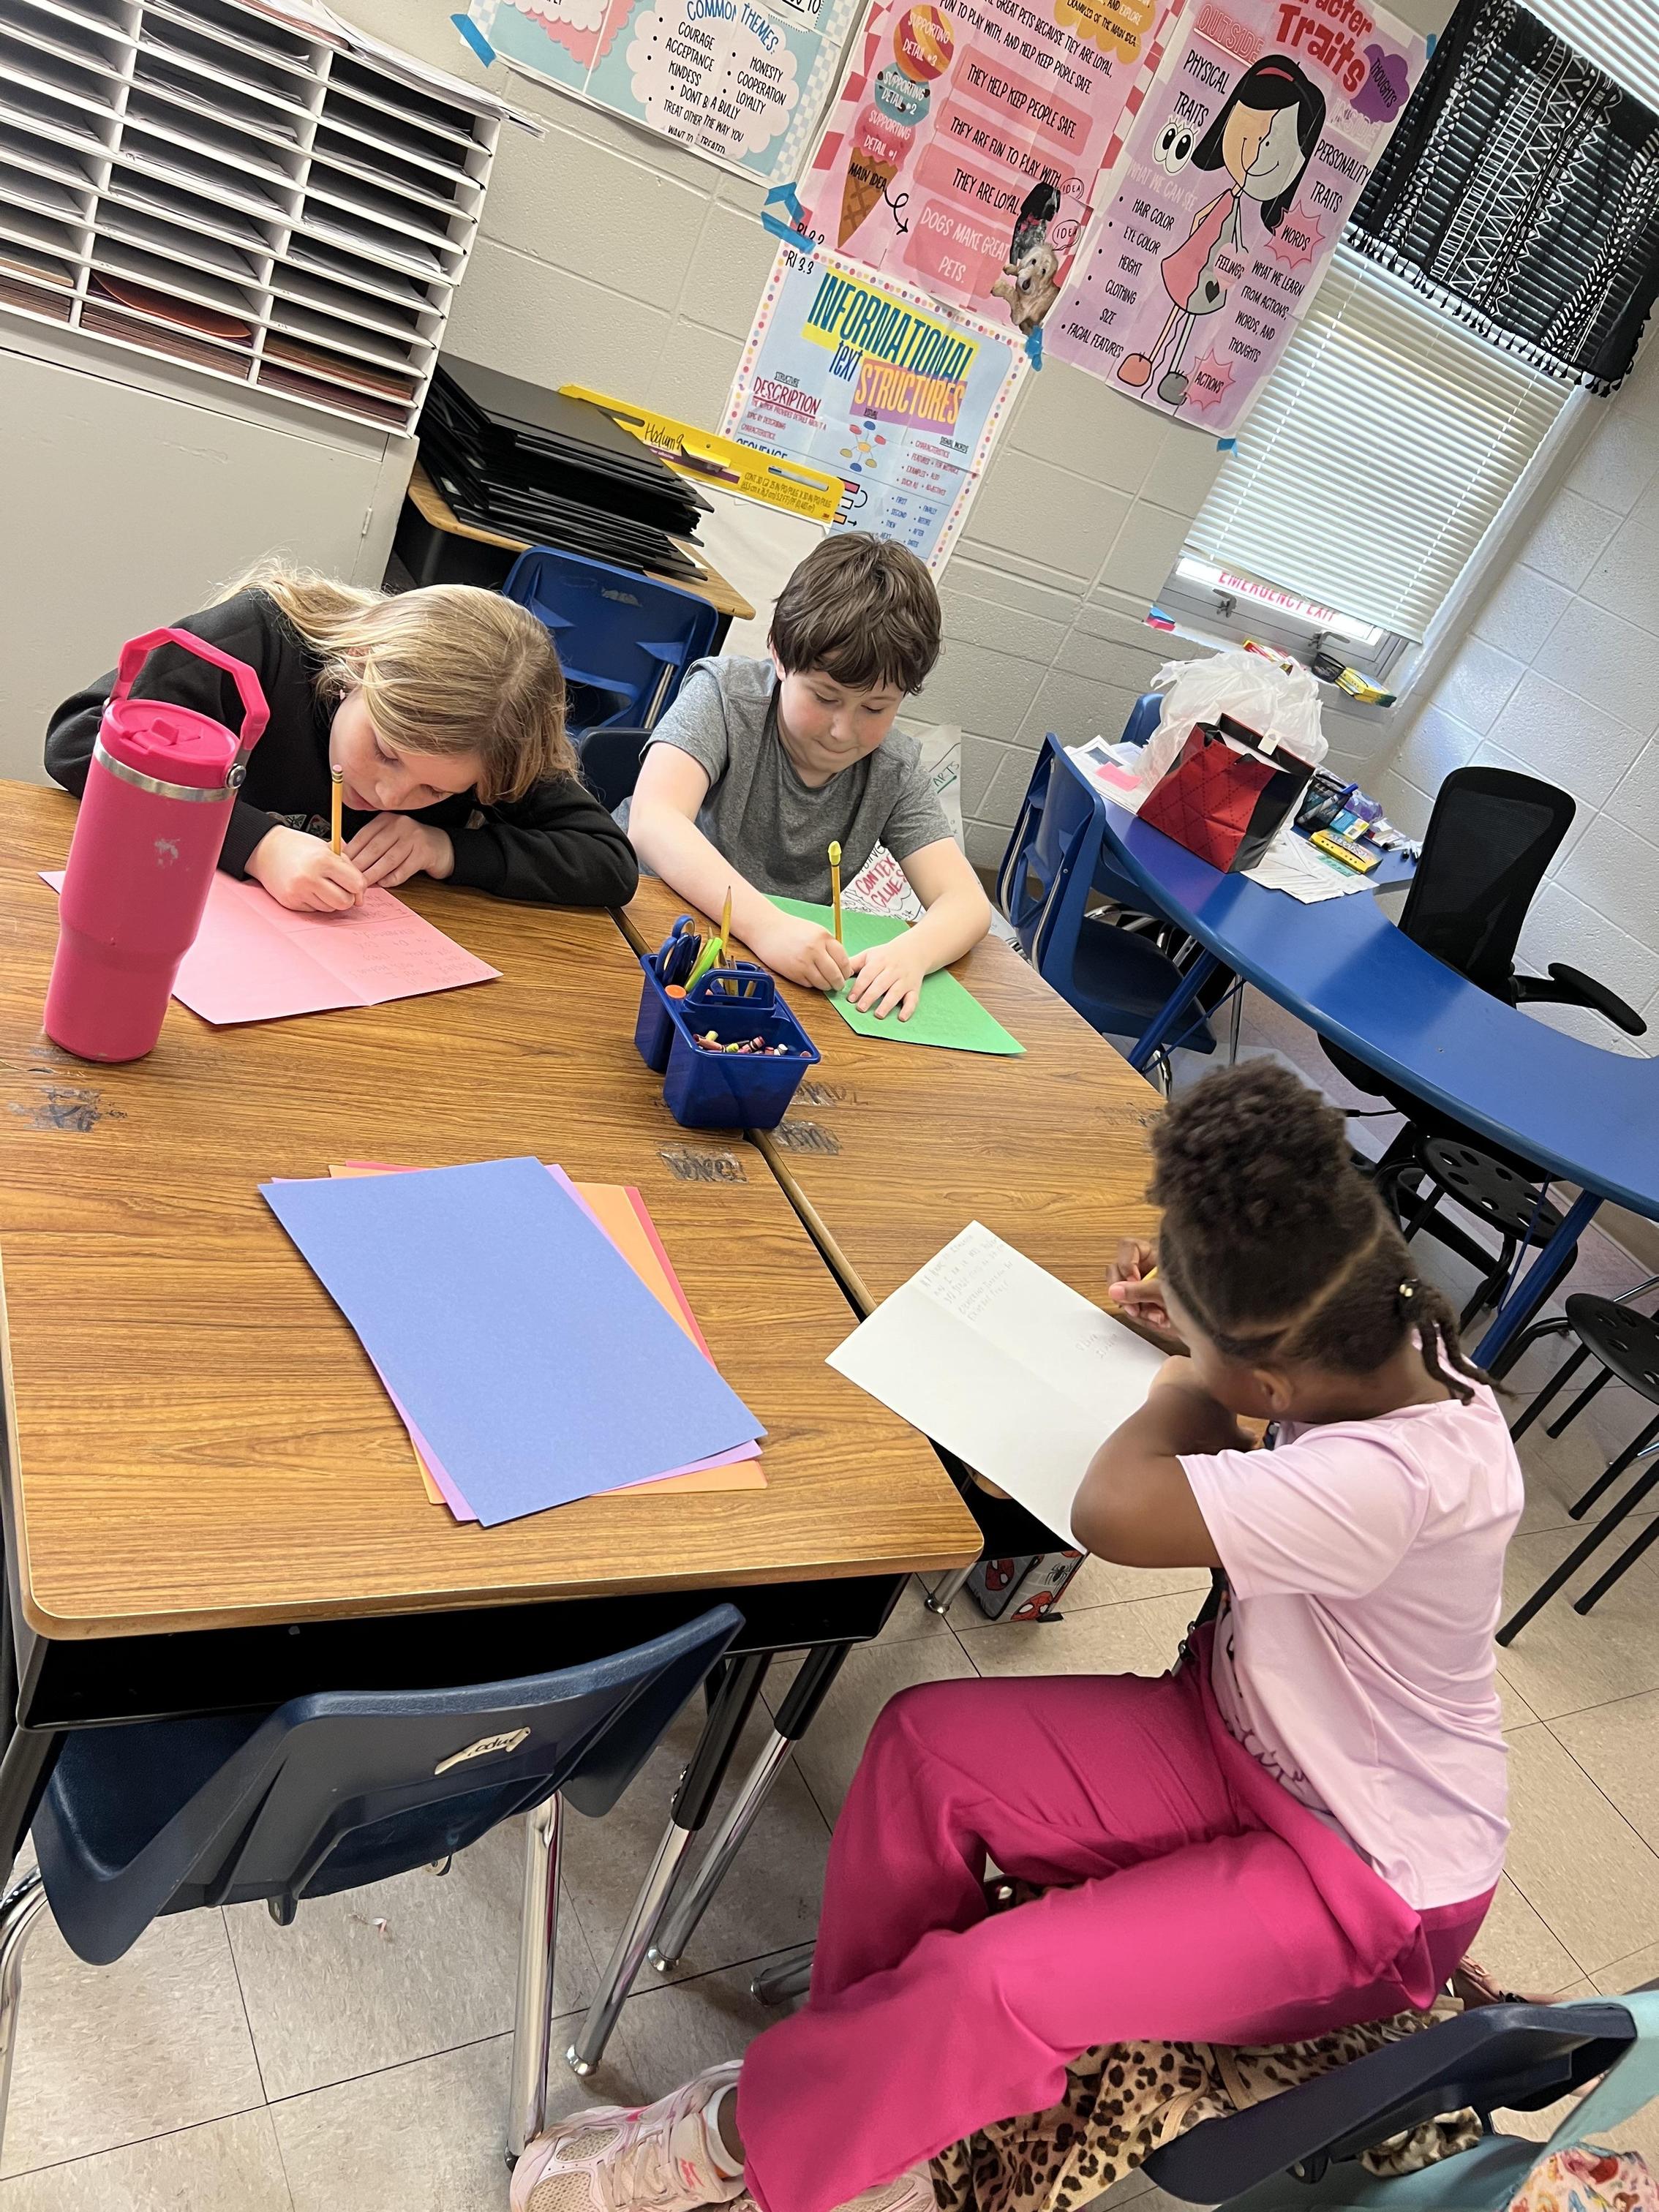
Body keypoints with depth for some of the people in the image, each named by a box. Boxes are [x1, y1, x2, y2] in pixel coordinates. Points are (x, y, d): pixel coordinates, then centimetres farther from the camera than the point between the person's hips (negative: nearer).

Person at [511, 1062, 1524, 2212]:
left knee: (998, 1985, -22)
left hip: (1368, 1895, -7)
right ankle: (873, 2102, 9)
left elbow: (1113, 1511, -42)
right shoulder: (1396, 1354, -12)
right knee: (927, 1743, -10)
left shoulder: (1392, 1481, -39)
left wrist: (1184, 1383, -22)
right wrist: (1200, 1317, -6)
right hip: (1239, 1739, 8)